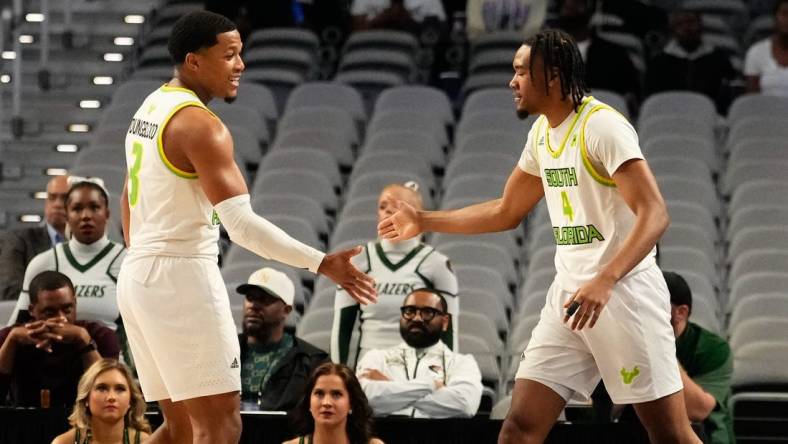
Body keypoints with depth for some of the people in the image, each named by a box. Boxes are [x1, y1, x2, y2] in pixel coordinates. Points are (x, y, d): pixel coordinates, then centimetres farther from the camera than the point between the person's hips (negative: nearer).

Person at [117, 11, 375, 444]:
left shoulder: (150, 109, 13)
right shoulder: (200, 125, -17)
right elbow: (242, 224, -24)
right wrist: (321, 263, -25)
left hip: (138, 275, 10)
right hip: (182, 276, -10)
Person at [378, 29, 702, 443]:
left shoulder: (601, 125, -15)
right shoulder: (541, 133, 11)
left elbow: (654, 214, -23)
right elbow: (506, 212, 26)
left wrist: (605, 281, -36)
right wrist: (424, 220, 24)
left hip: (624, 289, -8)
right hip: (569, 291, 8)